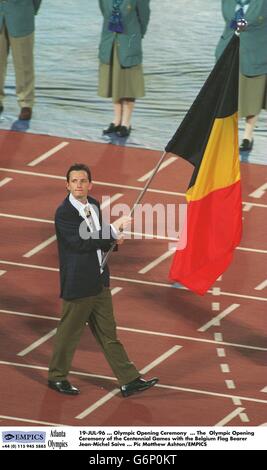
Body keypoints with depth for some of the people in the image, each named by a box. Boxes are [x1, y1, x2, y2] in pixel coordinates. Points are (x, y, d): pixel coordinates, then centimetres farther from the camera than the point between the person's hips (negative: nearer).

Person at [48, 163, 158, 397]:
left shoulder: (94, 205, 7)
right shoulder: (64, 213, -18)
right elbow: (81, 242, -28)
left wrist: (112, 238, -4)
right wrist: (113, 230, -27)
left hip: (100, 281, 7)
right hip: (78, 284, -7)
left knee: (108, 333, 13)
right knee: (69, 333, 8)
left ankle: (129, 380, 15)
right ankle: (57, 377, 25)